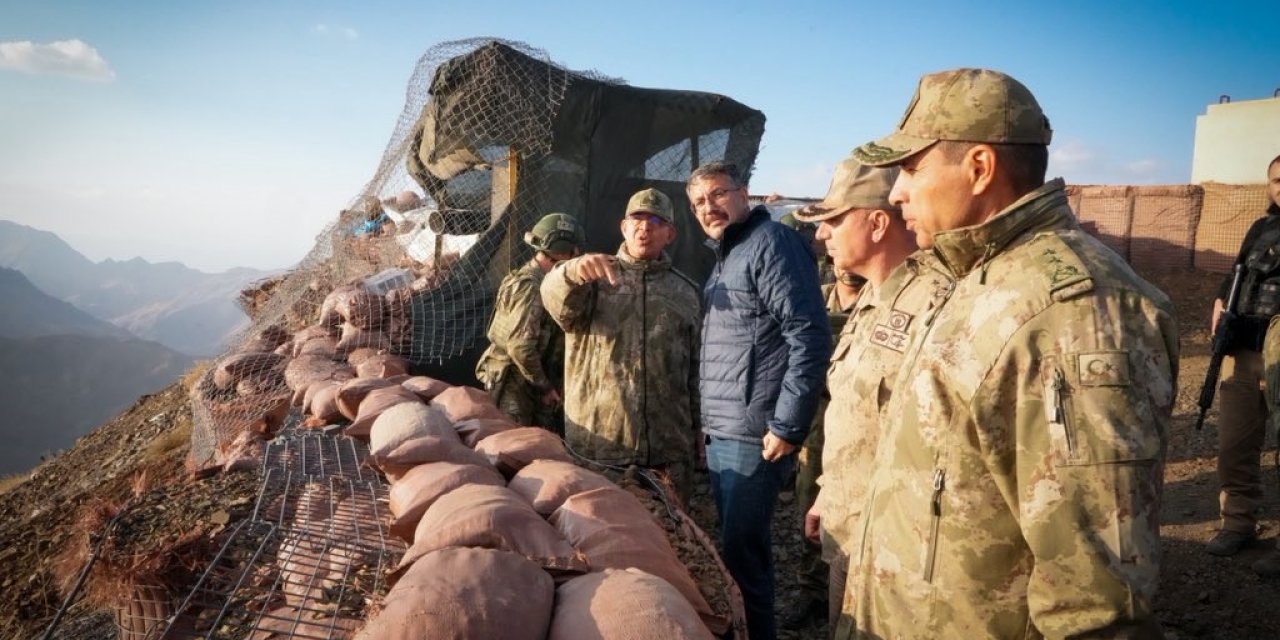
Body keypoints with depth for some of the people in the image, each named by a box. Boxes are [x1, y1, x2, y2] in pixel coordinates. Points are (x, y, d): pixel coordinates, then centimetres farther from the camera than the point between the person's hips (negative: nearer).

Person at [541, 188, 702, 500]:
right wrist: (573, 272, -40)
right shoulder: (593, 278, 5)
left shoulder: (685, 291, 12)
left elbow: (696, 367, 13)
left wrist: (695, 427, 10)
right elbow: (555, 298, -18)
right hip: (596, 441, -2)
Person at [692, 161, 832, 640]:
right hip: (721, 435, 9)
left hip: (753, 437, -9)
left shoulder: (771, 243, -11)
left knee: (743, 554, -1)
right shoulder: (724, 257, 17)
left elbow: (810, 339, -20)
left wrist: (786, 427, -20)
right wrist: (709, 420, 18)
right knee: (731, 548, 17)